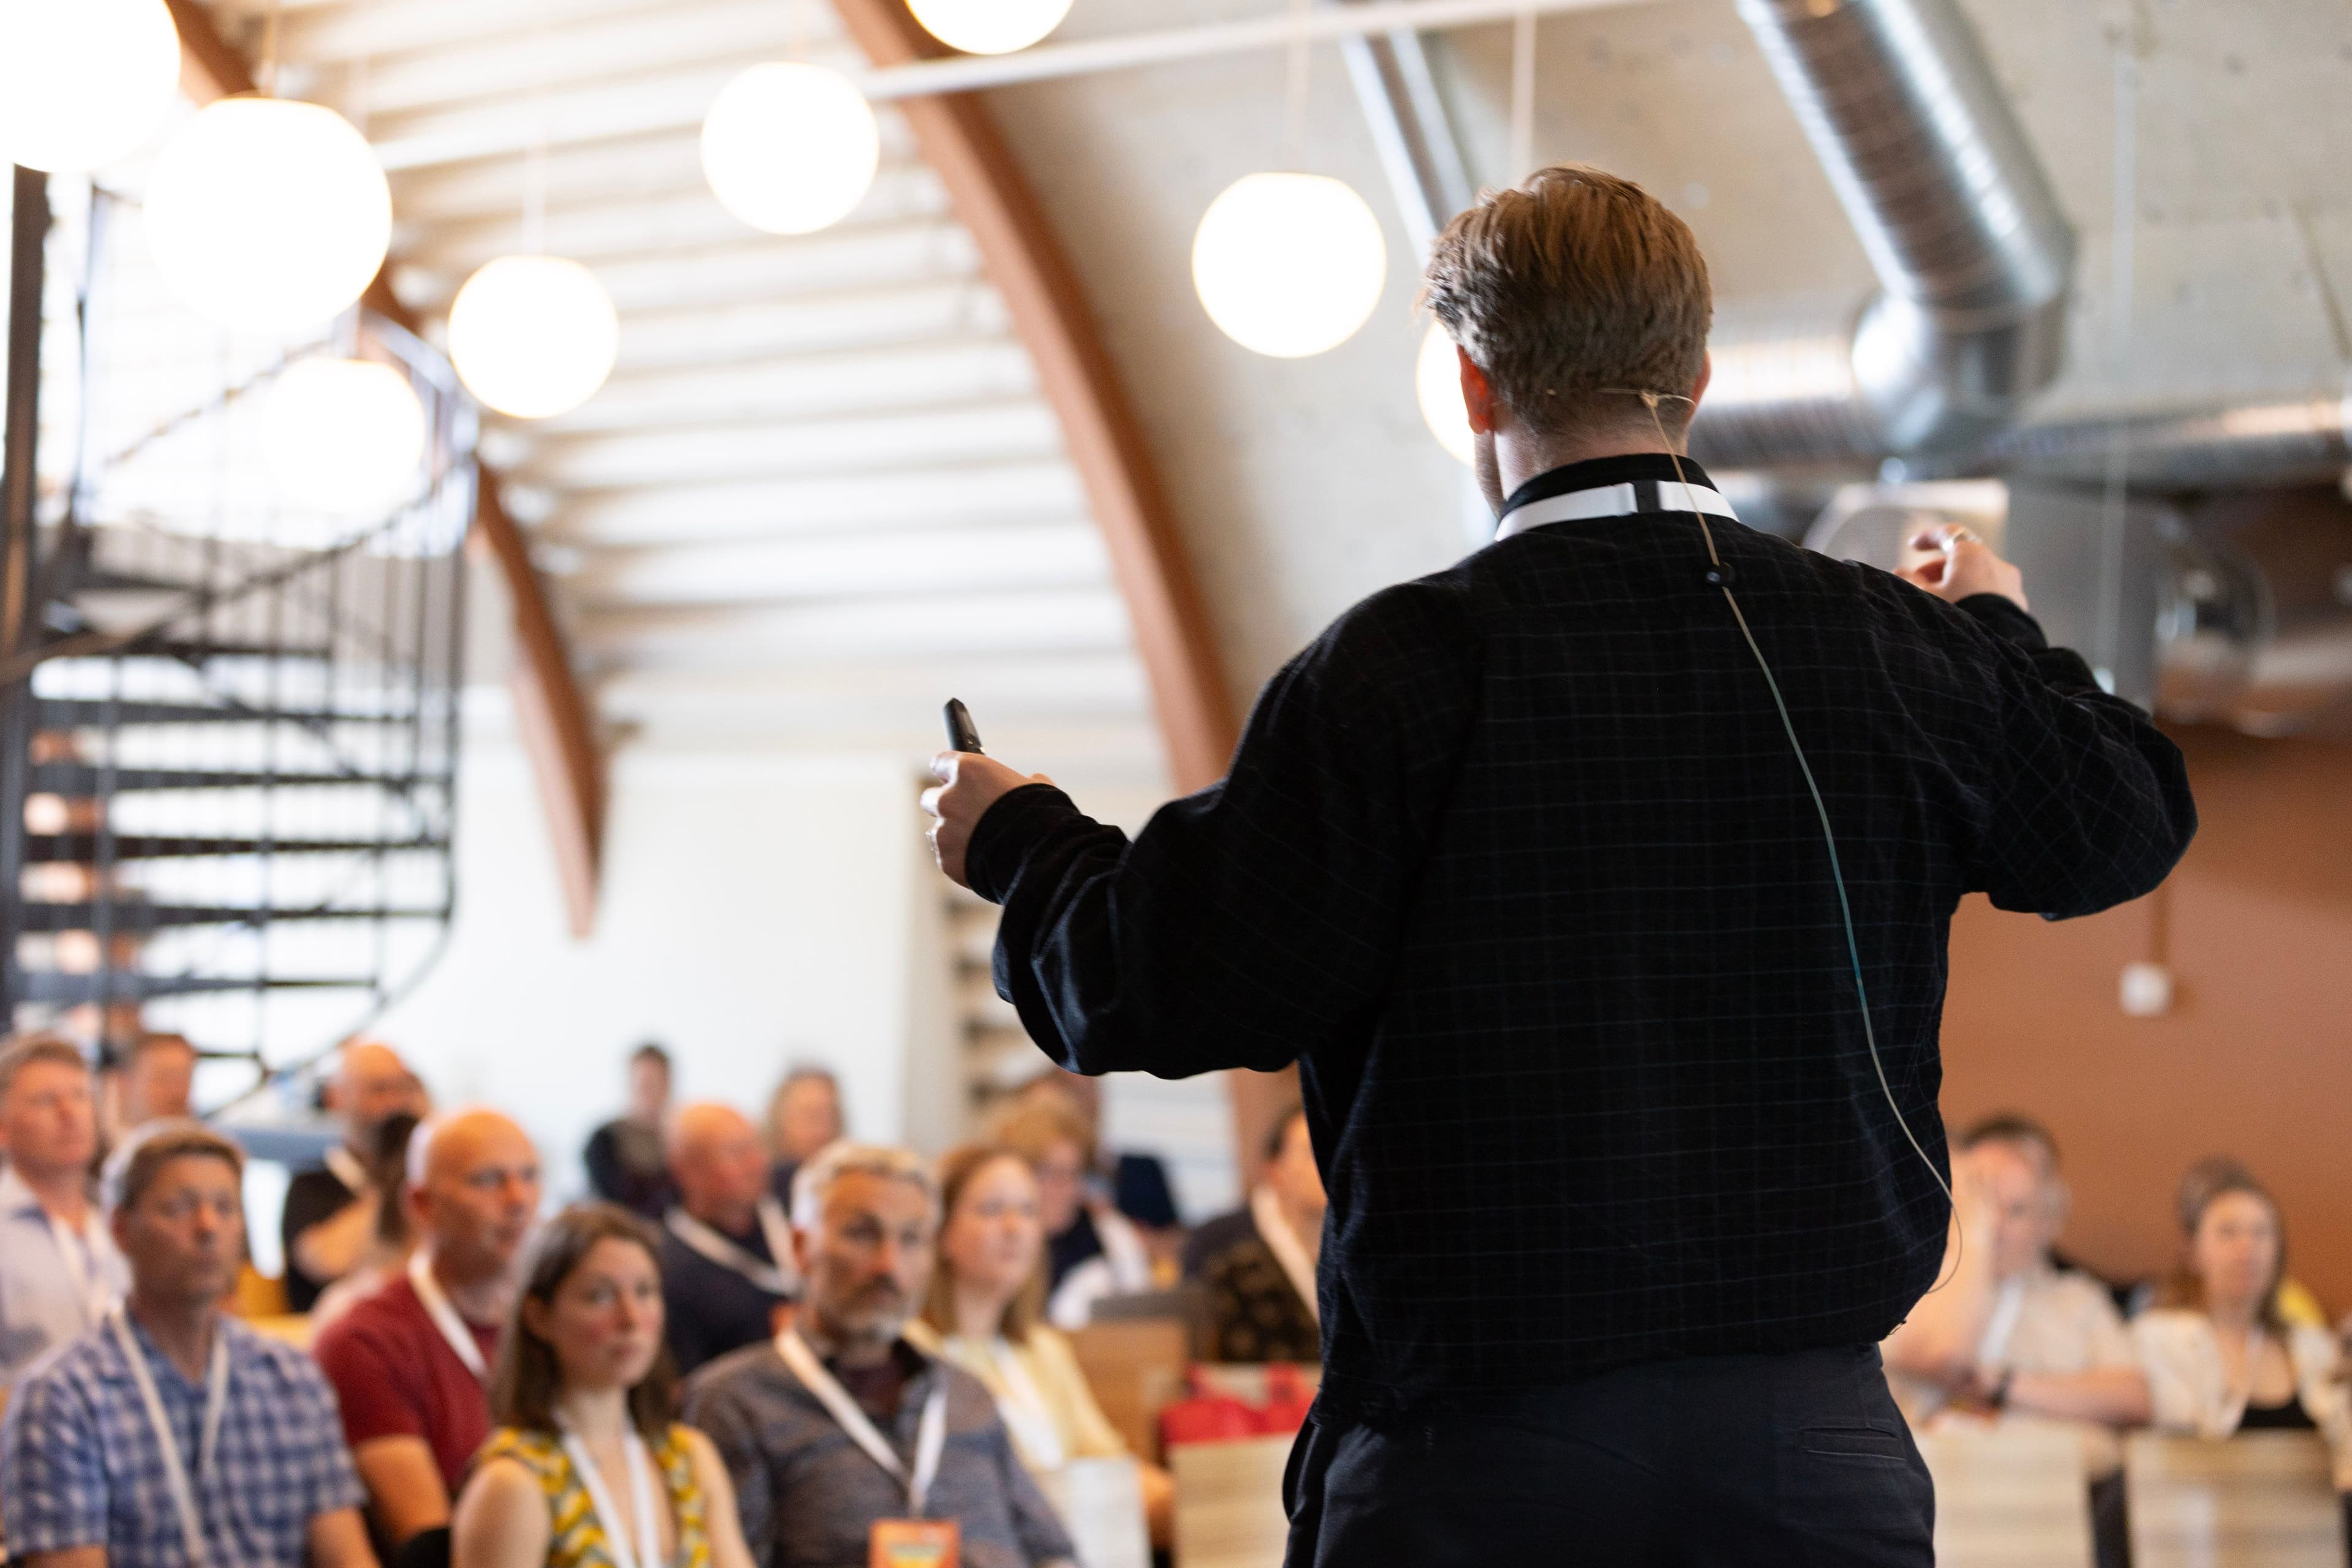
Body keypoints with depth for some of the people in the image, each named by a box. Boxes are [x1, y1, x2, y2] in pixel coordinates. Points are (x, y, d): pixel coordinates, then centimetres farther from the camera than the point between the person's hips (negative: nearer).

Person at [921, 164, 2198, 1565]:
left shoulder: (1405, 665, -11)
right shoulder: (1896, 647, 2)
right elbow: (2128, 820, 19)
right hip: (1813, 1429, 3)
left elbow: (1189, 987, -12)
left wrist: (1023, 845, 8)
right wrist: (2003, 632, 38)